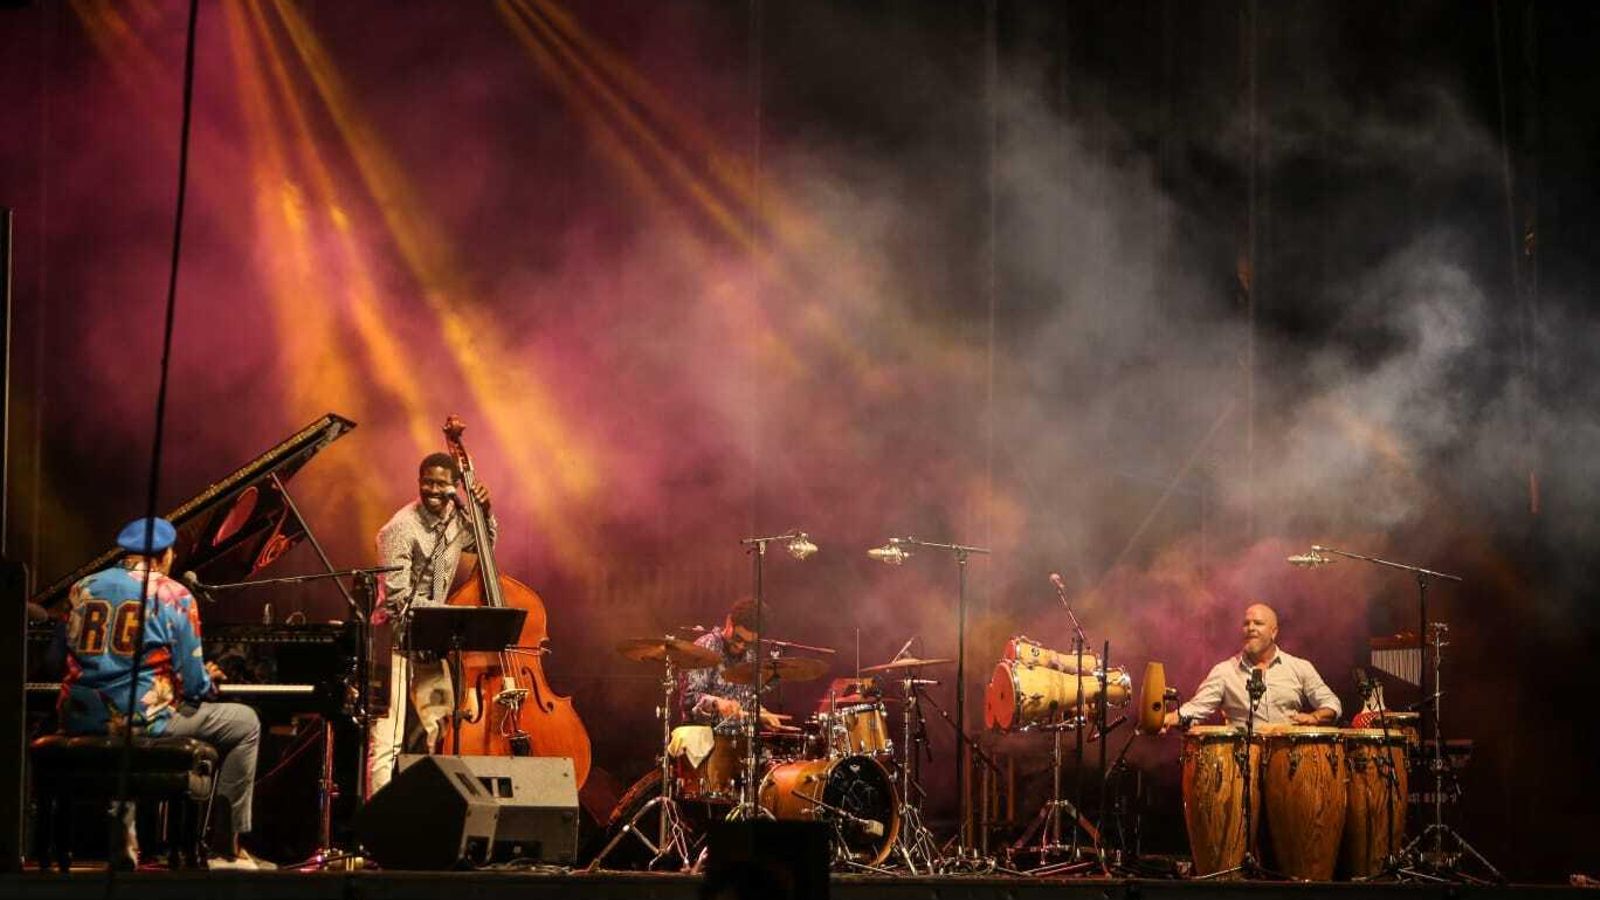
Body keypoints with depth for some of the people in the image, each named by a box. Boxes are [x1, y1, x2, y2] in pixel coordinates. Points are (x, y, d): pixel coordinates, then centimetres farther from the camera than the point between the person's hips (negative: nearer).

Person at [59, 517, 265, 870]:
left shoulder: (82, 589, 12)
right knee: (246, 723, 14)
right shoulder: (173, 596, -2)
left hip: (79, 720, 5)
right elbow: (193, 684, -6)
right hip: (143, 721, -5)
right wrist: (208, 681, 19)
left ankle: (123, 839, 32)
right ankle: (230, 850, 14)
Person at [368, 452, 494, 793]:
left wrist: (485, 512, 8)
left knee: (442, 726, 14)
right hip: (398, 639, -8)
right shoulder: (402, 528, -16)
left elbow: (484, 544, 27)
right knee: (388, 736, -13)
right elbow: (398, 597, -20)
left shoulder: (454, 519, 6)